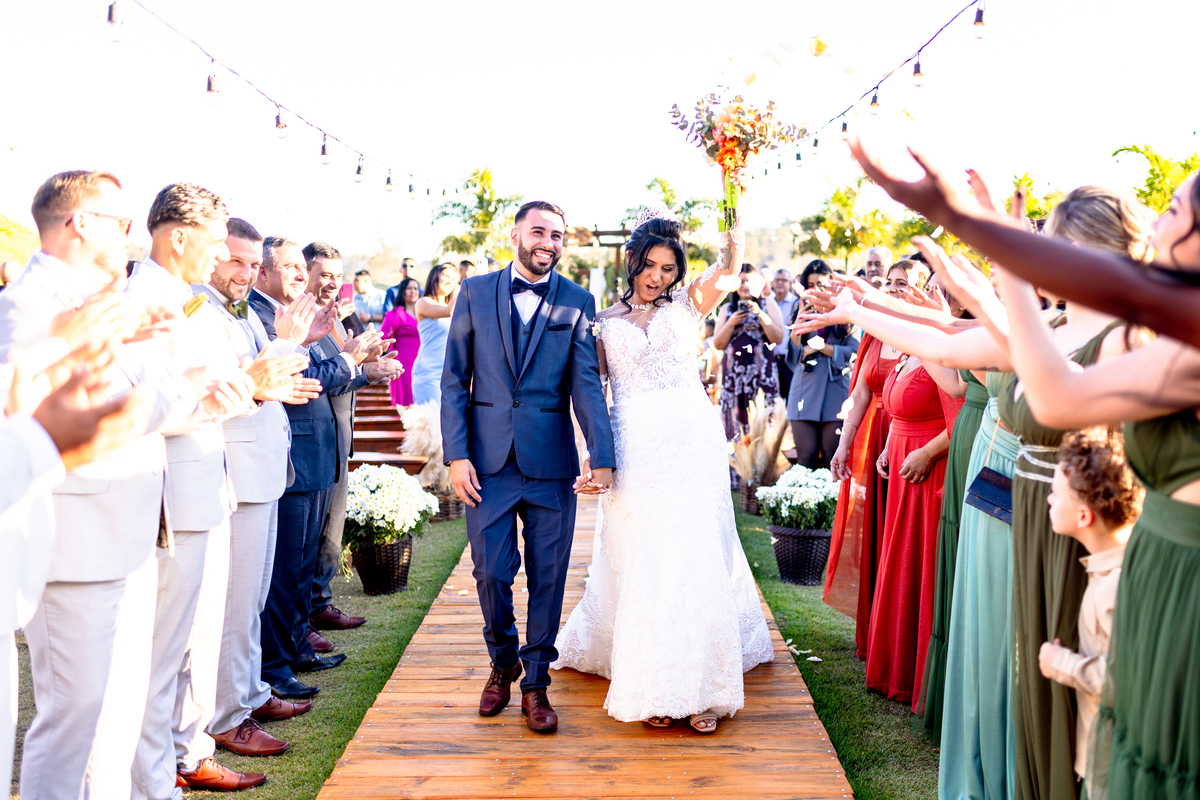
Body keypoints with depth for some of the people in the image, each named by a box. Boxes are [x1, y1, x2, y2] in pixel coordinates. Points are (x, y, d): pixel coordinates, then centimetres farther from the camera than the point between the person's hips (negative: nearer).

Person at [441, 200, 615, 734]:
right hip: (487, 460, 1)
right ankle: (503, 661, 32)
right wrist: (456, 455, -5)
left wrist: (603, 459, -17)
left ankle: (535, 683, 23)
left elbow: (587, 385, -5)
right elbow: (454, 379, 4)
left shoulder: (577, 302, 3)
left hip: (551, 462, 0)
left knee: (548, 576, 5)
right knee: (490, 572, 4)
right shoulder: (475, 293, 6)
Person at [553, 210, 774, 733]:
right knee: (641, 561, 2)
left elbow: (730, 263, -5)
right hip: (633, 449, 0)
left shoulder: (686, 306, 11)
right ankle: (651, 685, 15)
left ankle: (700, 686, 9)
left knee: (695, 557, -1)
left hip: (691, 440, 0)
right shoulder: (606, 322, 11)